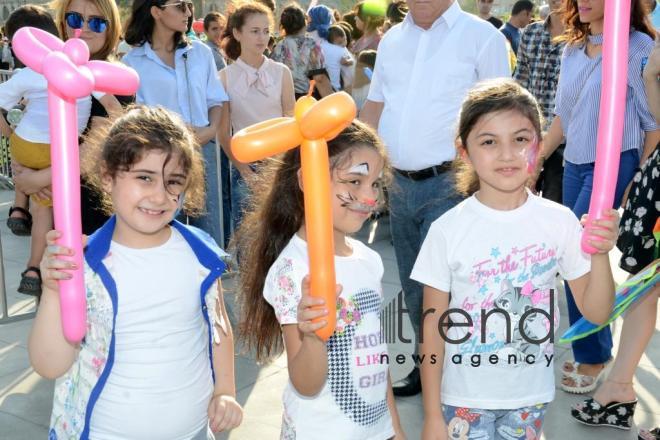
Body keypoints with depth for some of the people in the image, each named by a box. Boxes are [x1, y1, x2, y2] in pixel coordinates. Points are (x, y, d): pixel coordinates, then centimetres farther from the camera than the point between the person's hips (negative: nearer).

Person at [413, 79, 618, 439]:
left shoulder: (560, 222, -9)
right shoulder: (448, 230, -15)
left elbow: (596, 312, -3)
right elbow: (433, 328, -8)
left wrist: (600, 254, -20)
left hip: (531, 395, 2)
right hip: (465, 396, -2)